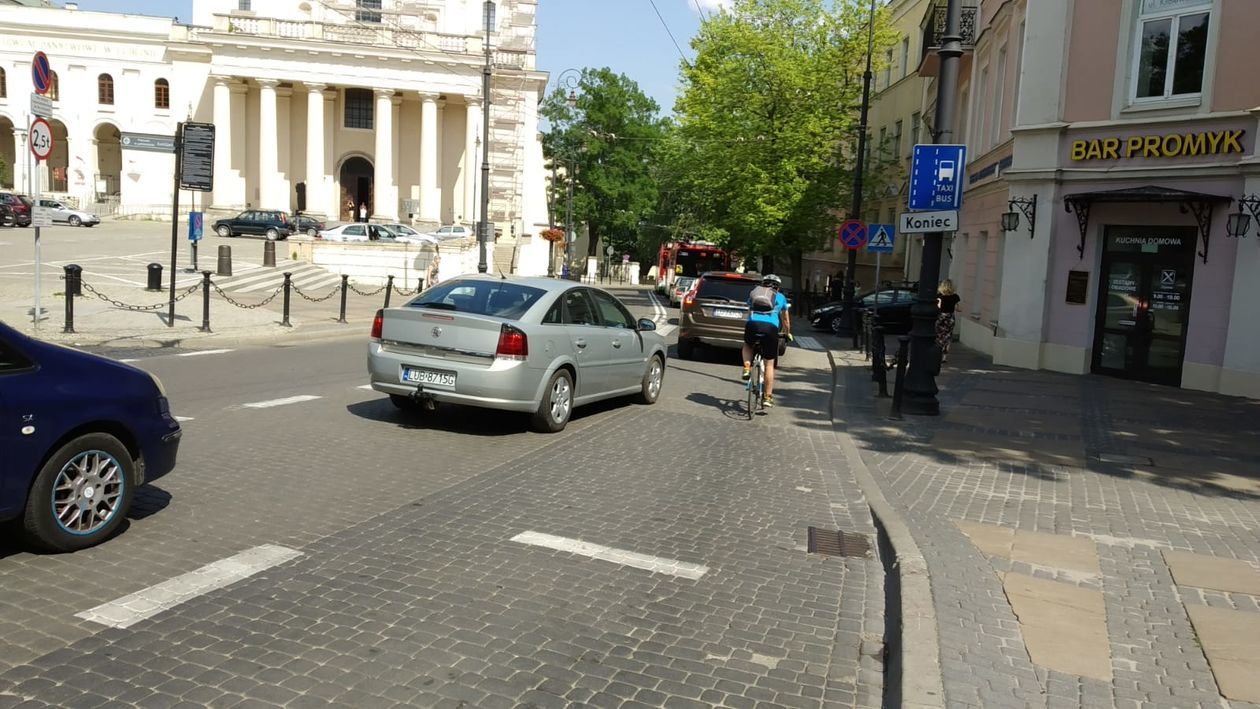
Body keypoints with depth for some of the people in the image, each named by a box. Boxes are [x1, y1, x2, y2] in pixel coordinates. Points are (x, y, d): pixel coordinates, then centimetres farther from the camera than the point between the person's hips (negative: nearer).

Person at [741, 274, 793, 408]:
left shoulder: (754, 293, 27)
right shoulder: (780, 297, 24)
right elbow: (785, 319, 33)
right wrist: (788, 333, 51)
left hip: (752, 325, 1)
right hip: (770, 328, -1)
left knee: (747, 346, 35)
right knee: (769, 364, 10)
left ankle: (747, 369, 12)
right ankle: (768, 397, 11)